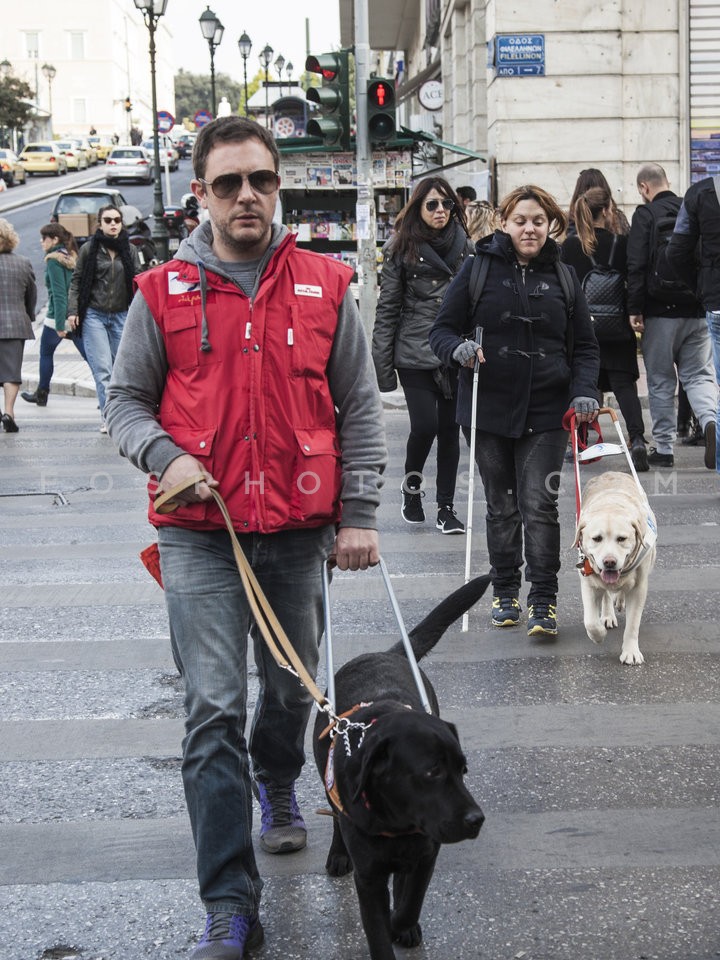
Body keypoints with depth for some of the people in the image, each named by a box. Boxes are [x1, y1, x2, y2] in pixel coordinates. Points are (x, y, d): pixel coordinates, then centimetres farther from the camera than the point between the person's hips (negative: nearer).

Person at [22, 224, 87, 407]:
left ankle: (41, 394, 26)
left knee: (45, 353, 14)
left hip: (57, 316, -6)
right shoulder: (73, 257, 9)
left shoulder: (54, 260, -13)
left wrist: (60, 324, -20)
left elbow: (58, 293, -19)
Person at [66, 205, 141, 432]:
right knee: (102, 368, -12)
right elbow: (76, 281, 5)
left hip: (121, 316, 2)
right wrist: (72, 311, -2)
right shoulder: (89, 249, 2)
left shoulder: (130, 250, 7)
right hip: (94, 315, -2)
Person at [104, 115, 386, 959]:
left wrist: (359, 512, 0)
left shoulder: (325, 286, 3)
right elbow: (125, 401, 7)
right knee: (214, 709, -8)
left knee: (293, 685, 18)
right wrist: (165, 455, -13)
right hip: (200, 532, -2)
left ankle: (277, 783, 51)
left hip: (300, 527, 2)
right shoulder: (163, 293, 0)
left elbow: (358, 407, 6)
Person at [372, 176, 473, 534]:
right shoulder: (401, 249, 0)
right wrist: (382, 363, -3)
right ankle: (412, 483, 19)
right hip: (415, 353, -3)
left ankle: (446, 508, 14)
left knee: (450, 428, 5)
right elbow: (387, 308, 0)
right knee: (425, 425, -10)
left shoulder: (465, 247, 7)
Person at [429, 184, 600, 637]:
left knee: (539, 505, -6)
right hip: (490, 408, 0)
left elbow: (586, 346, 11)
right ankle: (505, 592, 24)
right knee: (501, 505, 11)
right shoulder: (479, 268, 2)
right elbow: (442, 329, 3)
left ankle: (544, 601, -1)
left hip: (546, 412, 0)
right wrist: (459, 349, -20)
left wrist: (584, 391, -6)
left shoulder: (563, 276, 8)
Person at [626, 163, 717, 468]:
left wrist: (635, 309, -11)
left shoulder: (645, 214, -7)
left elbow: (636, 265, -14)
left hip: (661, 311, -4)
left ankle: (663, 448, 11)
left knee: (661, 380, 7)